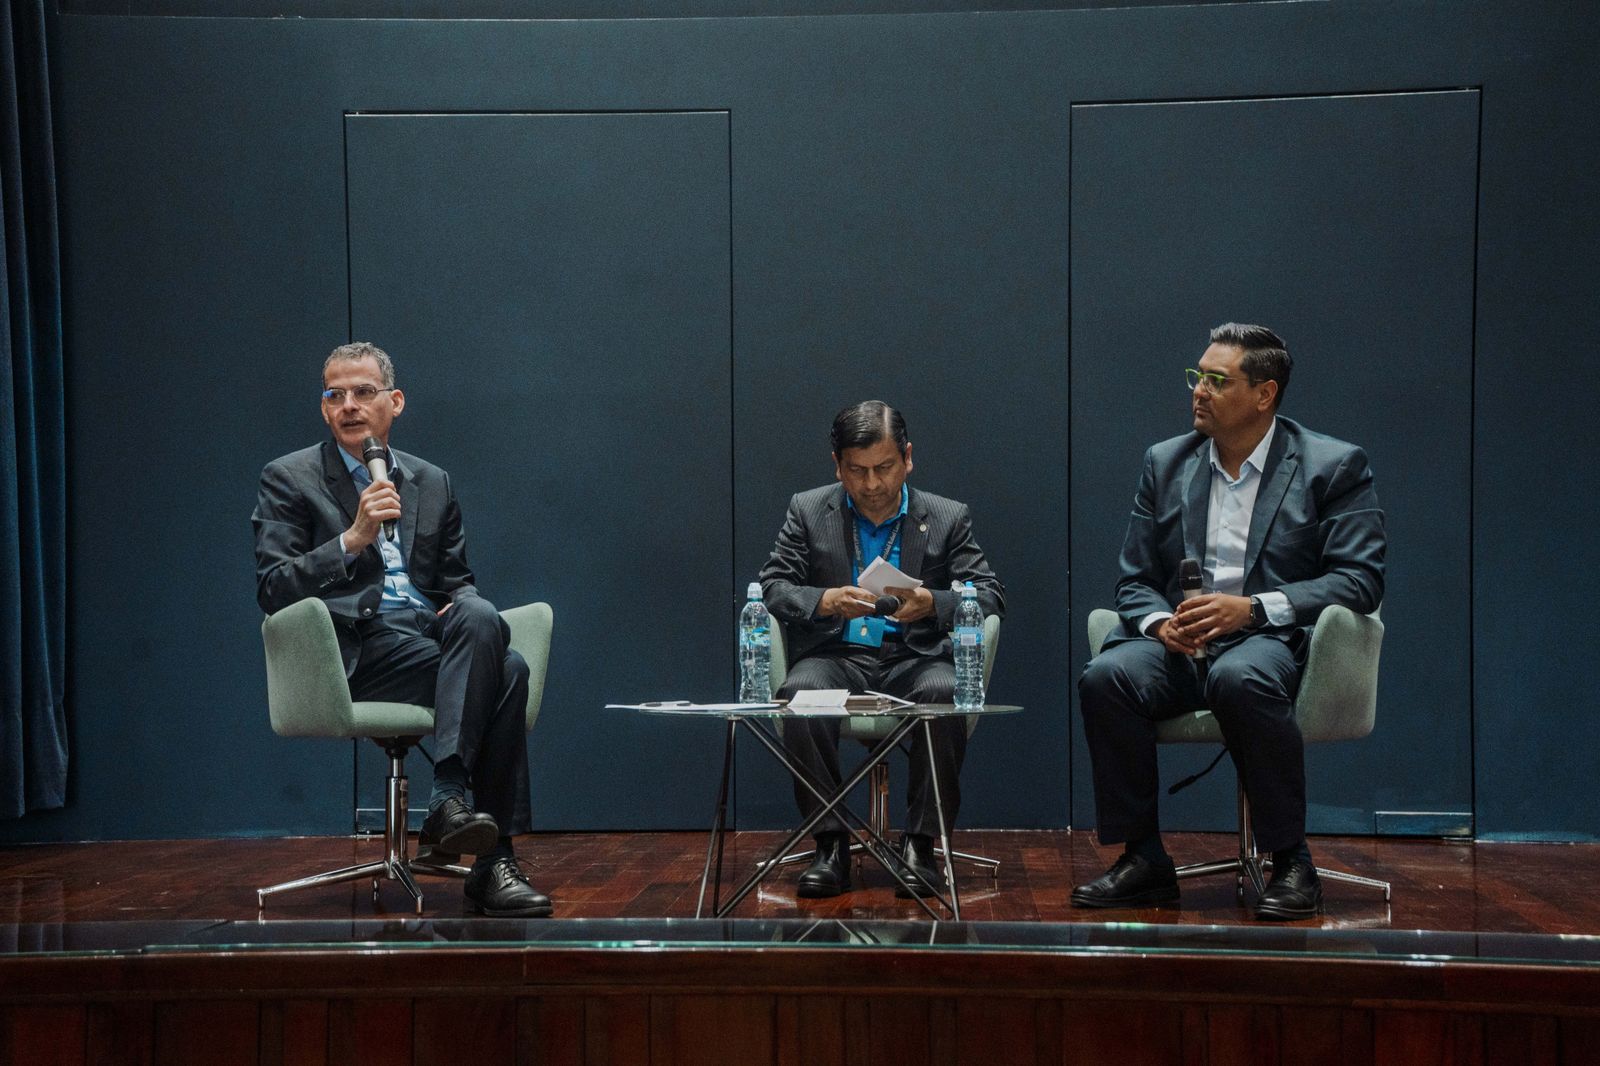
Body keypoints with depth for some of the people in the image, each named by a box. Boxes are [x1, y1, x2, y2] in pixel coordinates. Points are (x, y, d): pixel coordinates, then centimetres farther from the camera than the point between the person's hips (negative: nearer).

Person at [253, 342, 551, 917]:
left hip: (426, 631, 5)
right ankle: (493, 858, -30)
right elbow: (272, 590, -5)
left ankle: (449, 800, -32)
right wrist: (352, 539, -18)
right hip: (354, 648, -5)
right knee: (503, 671, -29)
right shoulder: (288, 478, 7)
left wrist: (467, 613, -2)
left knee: (479, 616, -32)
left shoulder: (432, 482, 21)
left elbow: (458, 582, 24)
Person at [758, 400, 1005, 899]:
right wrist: (824, 601, -20)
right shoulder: (807, 511, 9)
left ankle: (921, 844, -22)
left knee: (946, 693, -34)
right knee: (799, 694, -33)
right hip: (836, 655, 0)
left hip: (914, 657, 0)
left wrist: (931, 604, -21)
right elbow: (772, 587, 1)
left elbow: (989, 592, -1)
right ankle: (831, 843, -22)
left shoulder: (948, 518, 7)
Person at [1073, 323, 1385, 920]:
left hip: (1276, 642, -4)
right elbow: (1135, 580, 15)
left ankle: (1290, 865, -23)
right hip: (1181, 645, 4)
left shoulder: (1334, 466, 3)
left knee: (1240, 678, -39)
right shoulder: (1165, 463, 16)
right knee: (1106, 676, -28)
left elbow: (1360, 579, -7)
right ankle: (1142, 861, -16)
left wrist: (1253, 608, -19)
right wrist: (1160, 623, -10)